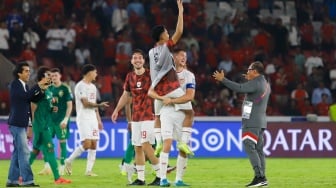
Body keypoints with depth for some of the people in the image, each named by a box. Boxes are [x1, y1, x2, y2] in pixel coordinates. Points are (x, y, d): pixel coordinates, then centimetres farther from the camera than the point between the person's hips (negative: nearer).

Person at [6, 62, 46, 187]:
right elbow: (26, 96, -24)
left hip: (22, 124, 9)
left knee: (18, 152, 11)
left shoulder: (25, 86, 15)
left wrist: (41, 90, 1)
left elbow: (34, 98, 15)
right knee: (24, 152, -11)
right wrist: (38, 85, -20)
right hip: (16, 123, -9)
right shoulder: (15, 84, -10)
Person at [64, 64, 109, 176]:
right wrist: (99, 105, -21)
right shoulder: (80, 86, -10)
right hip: (83, 119, -8)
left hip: (93, 119, 8)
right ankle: (69, 161, 0)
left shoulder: (93, 87, 17)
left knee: (94, 145, 1)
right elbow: (86, 103, -16)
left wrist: (99, 120, 18)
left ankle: (89, 170, 3)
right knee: (87, 144, -17)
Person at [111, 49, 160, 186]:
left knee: (146, 145, -15)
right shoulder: (130, 77, 9)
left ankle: (160, 176, -10)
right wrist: (117, 110, 17)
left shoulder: (150, 75, -7)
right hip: (135, 117, 6)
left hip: (148, 115, -6)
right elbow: (126, 95, 21)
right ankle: (140, 179, 12)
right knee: (137, 148, 6)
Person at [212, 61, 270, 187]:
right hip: (260, 121, 10)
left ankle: (259, 176, -19)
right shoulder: (265, 84, 17)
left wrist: (223, 79, -19)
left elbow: (239, 88, -23)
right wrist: (249, 80, 37)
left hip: (252, 122, -10)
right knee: (258, 149, 9)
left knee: (249, 147, -12)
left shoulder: (255, 83, -12)